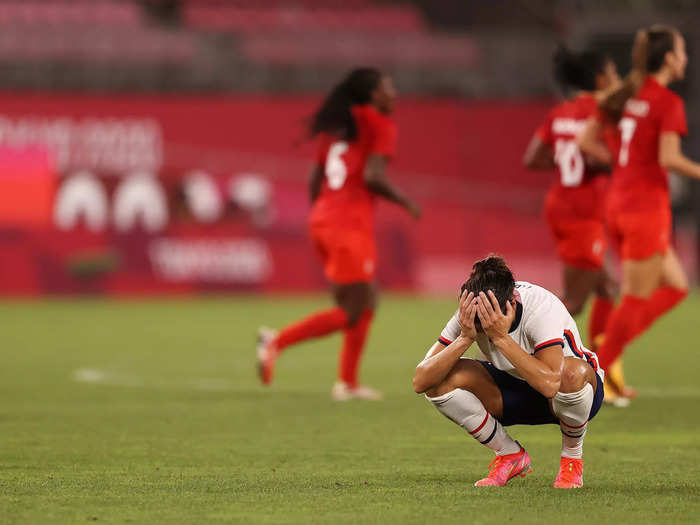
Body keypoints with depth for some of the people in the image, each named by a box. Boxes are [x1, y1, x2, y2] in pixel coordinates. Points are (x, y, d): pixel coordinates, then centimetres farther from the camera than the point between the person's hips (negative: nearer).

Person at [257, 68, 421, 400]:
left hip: (322, 222, 9)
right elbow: (372, 176, -17)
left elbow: (315, 181, 15)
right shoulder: (381, 126, -5)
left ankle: (348, 383, 14)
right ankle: (277, 341, -16)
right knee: (351, 313, -5)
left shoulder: (336, 126, 17)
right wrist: (405, 202, -3)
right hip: (351, 226, -9)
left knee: (366, 303, 16)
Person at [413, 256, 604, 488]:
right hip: (514, 391, 4)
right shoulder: (468, 313, -21)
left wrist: (501, 337, -46)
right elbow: (420, 382, -25)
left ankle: (572, 457, -10)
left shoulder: (543, 307, -33)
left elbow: (549, 384, -47)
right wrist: (465, 338, -37)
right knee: (442, 379, -22)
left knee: (572, 372, -40)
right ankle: (510, 455, -2)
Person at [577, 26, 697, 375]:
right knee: (637, 300, 0)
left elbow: (586, 141, 10)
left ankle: (608, 347, 5)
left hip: (617, 204, 8)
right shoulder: (669, 102, -12)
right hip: (647, 206, -8)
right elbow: (669, 159, -21)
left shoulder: (626, 96, 10)